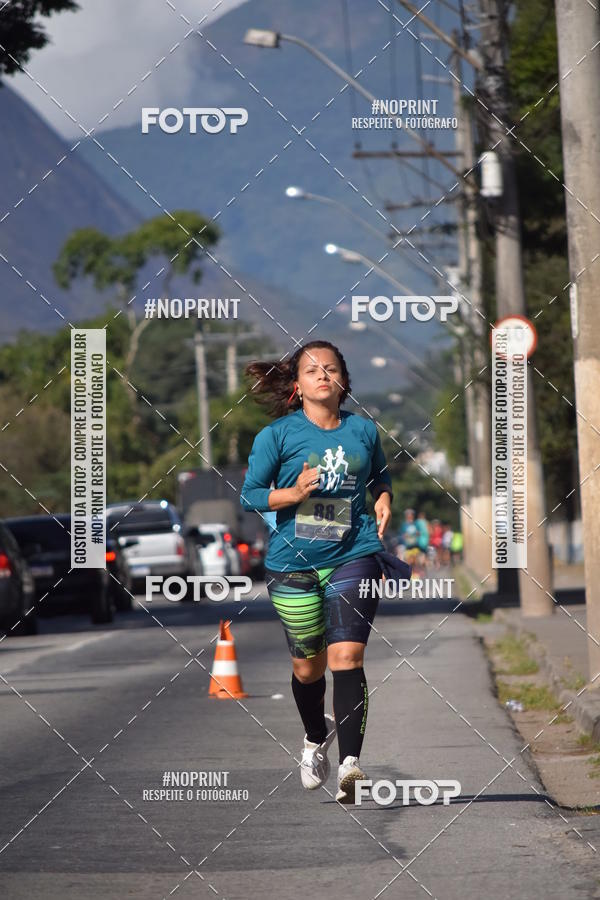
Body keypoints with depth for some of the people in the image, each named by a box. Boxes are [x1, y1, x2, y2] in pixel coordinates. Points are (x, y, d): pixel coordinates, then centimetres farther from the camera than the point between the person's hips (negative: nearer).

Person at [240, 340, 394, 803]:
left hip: (353, 556, 0)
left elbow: (380, 474, 26)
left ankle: (351, 763, -24)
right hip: (293, 562, 0)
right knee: (307, 665, 12)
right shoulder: (277, 434, -2)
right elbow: (249, 495, -1)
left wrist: (384, 500, 6)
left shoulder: (364, 430, 7)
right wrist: (293, 493, -16)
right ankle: (317, 737, 43)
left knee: (346, 656, -16)